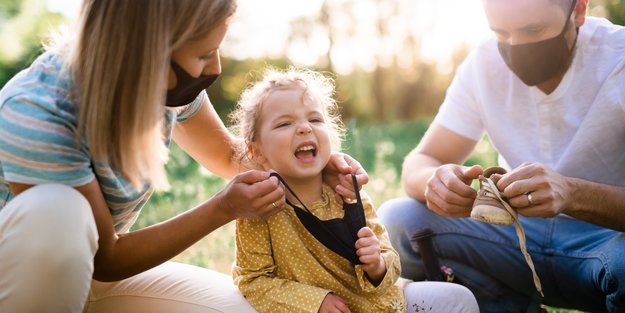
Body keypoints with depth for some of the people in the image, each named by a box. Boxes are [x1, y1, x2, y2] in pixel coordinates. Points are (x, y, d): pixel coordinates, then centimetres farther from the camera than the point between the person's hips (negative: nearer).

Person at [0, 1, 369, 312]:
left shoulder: (170, 84, -15)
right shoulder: (37, 115, -32)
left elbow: (229, 156, 5)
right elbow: (106, 259, -24)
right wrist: (225, 208, -28)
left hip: (96, 275, 5)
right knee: (54, 213, -37)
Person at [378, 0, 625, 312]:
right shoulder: (485, 64, -5)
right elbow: (419, 163, -6)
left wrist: (573, 195, -41)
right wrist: (435, 181, -29)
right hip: (523, 234, 3)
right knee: (395, 219, -16)